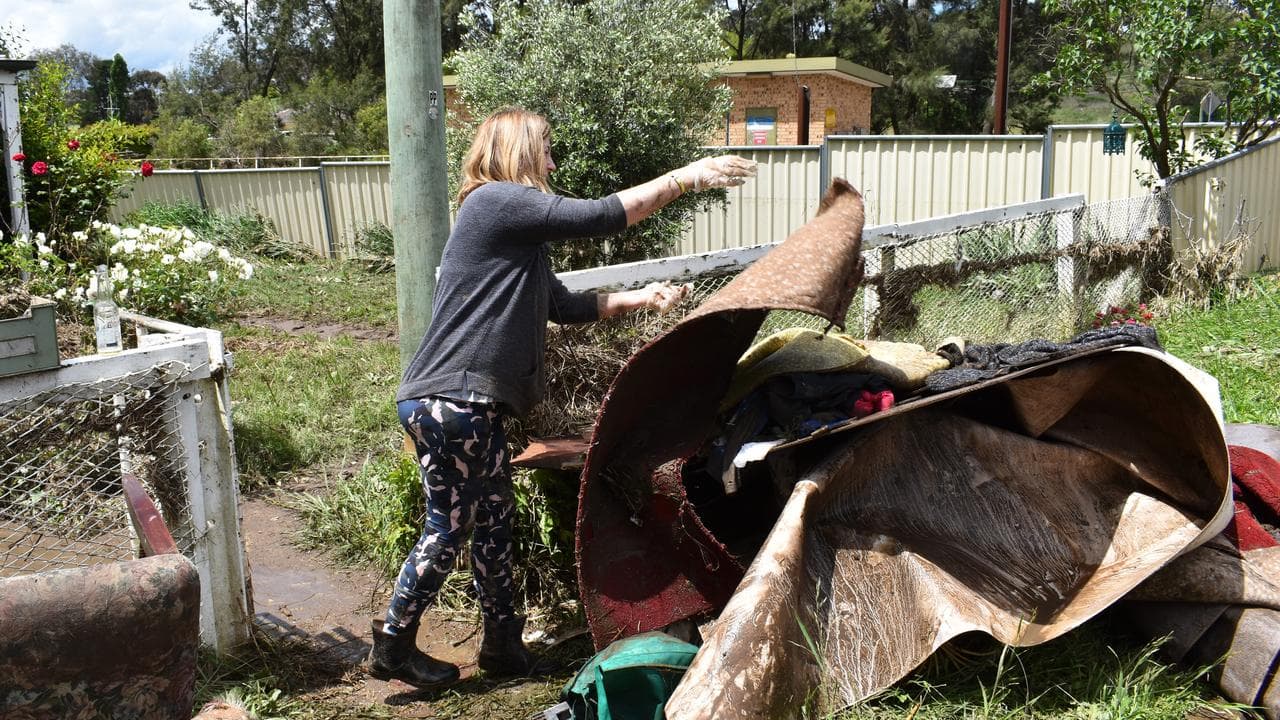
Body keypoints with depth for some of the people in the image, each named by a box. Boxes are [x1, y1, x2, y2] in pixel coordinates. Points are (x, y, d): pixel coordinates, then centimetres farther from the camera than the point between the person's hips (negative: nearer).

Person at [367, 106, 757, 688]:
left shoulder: (519, 236, 22)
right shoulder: (495, 201, -10)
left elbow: (565, 306, 25)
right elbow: (597, 218, -16)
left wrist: (639, 298, 21)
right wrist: (686, 177, -10)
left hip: (474, 404, 10)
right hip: (446, 400, -10)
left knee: (494, 519, 14)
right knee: (449, 527, 0)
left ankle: (504, 645, 25)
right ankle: (392, 647, 14)